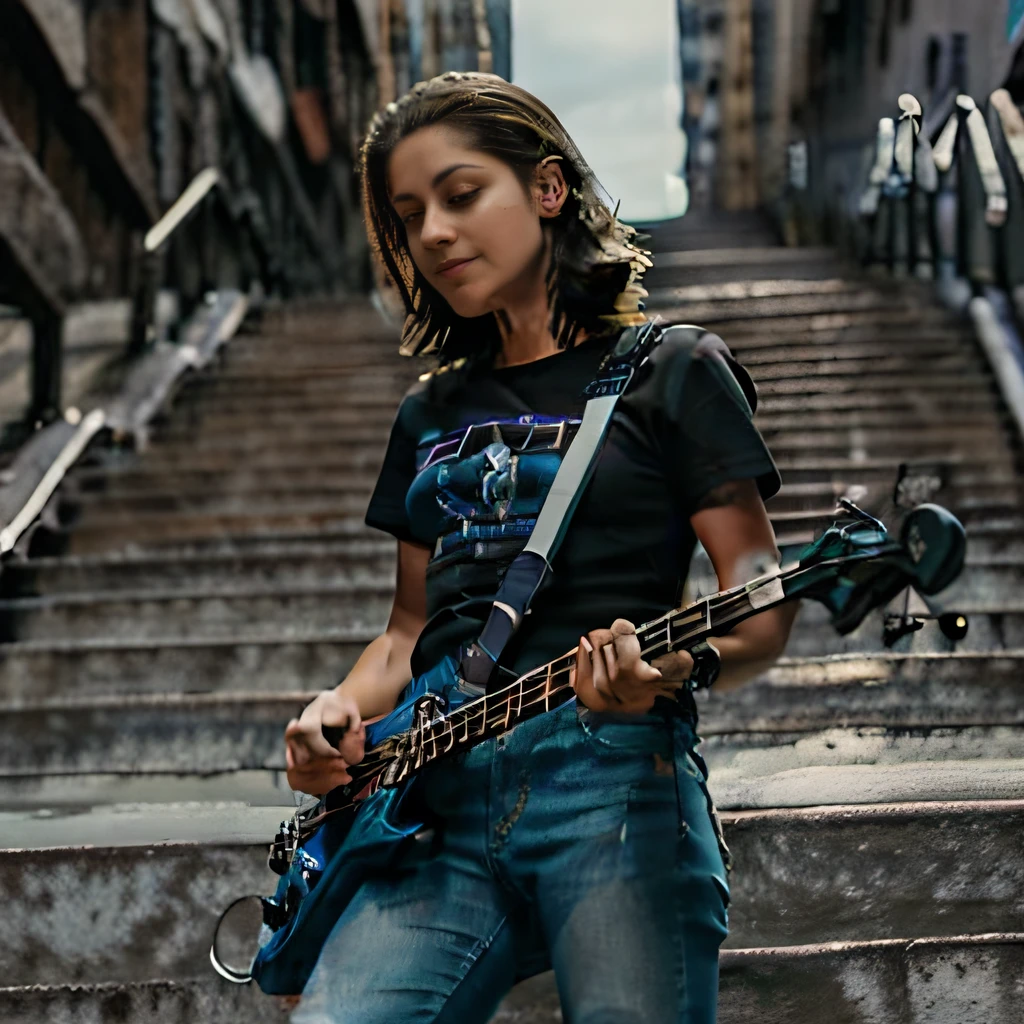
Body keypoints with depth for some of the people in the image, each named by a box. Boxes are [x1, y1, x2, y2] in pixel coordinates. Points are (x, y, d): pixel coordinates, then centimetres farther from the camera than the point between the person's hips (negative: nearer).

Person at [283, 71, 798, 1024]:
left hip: (613, 778, -4)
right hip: (436, 803, 4)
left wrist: (664, 669, -20)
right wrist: (341, 712, 7)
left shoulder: (669, 372, 7)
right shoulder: (432, 412, 24)